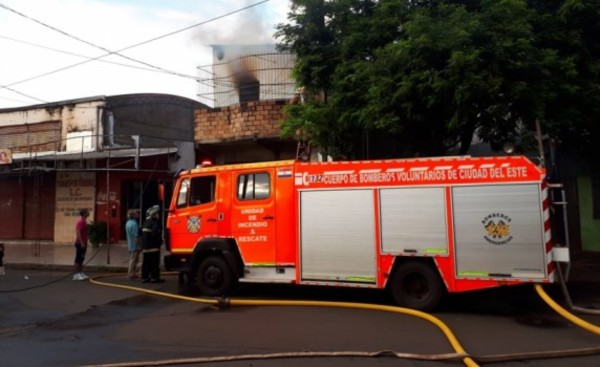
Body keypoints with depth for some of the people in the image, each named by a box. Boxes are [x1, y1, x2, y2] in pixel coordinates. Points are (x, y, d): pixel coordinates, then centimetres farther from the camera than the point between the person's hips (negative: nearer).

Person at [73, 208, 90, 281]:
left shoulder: (84, 221, 13)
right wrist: (81, 243, -25)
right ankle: (76, 275, -1)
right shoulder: (80, 221, -17)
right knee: (78, 259, -5)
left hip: (83, 243, 10)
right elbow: (78, 232, -23)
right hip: (80, 243, -10)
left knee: (81, 259, 13)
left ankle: (81, 273, 18)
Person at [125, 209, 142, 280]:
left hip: (130, 245, 10)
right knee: (134, 260, -3)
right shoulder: (134, 224, -20)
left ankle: (132, 274, 23)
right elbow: (136, 236, -23)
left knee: (132, 259, 16)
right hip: (135, 245, -10)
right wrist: (140, 245, -17)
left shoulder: (128, 223, 10)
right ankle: (132, 274, 1)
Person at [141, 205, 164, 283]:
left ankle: (145, 277, 14)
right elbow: (155, 233, -26)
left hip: (145, 246, 9)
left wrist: (143, 245, 20)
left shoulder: (146, 222, 15)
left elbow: (142, 233, 18)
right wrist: (160, 241, -11)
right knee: (154, 263, -4)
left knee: (146, 262, 11)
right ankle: (155, 277, -3)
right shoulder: (154, 223, -15)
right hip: (153, 247, -9)